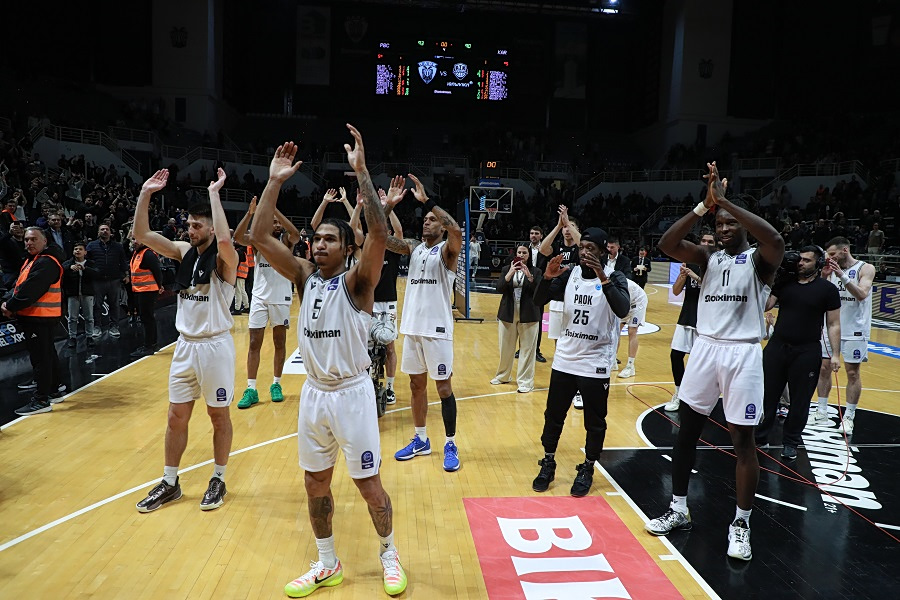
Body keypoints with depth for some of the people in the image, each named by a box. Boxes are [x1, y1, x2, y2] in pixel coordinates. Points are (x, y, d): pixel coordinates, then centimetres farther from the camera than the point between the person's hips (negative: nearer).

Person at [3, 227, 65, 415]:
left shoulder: (46, 262, -16)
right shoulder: (32, 260, 17)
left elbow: (30, 290, -22)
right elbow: (20, 285, 14)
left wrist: (10, 307, -13)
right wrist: (10, 303, -2)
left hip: (40, 318, -11)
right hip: (36, 316, 11)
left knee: (40, 358, -7)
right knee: (48, 354, 17)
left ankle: (41, 400, -3)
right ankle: (53, 391, 28)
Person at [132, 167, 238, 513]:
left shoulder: (224, 258, -13)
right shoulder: (184, 252, 5)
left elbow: (225, 239, -37)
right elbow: (142, 235, 0)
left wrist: (214, 193, -30)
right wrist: (145, 194, -10)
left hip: (215, 346, -6)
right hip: (185, 345, 6)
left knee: (219, 415, 9)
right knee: (176, 417, 13)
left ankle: (218, 480, 25)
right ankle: (170, 483, 27)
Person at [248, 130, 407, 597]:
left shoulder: (358, 280, -10)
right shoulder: (304, 276, 4)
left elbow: (380, 234, -29)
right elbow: (259, 237, -3)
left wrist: (361, 170, -30)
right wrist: (275, 181, -10)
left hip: (352, 393, -5)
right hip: (314, 393, 5)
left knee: (368, 484, 6)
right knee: (315, 483, 15)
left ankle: (389, 555, 31)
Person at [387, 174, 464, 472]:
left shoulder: (447, 250, -6)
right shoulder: (413, 247, 11)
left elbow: (457, 230, -28)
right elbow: (383, 238, 1)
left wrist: (426, 200, -28)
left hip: (437, 328, -6)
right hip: (412, 327, 6)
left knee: (443, 387, 2)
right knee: (416, 384, 14)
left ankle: (450, 444, 13)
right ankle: (420, 439, 28)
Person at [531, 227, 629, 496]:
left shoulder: (615, 277, -9)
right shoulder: (569, 273, 1)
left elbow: (623, 310, -27)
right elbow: (539, 301, -4)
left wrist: (603, 277, -36)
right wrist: (547, 277, -21)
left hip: (596, 364, -3)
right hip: (564, 359, 4)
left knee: (594, 422, 8)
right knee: (553, 416, 11)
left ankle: (587, 469, 26)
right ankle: (548, 464, 28)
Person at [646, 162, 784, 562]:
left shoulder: (758, 260, -2)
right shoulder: (709, 258, 9)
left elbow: (776, 240, -27)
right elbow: (667, 244, -7)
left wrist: (725, 201, -25)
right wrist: (704, 205, -16)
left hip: (742, 354, -4)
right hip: (704, 349, 5)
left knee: (742, 440, 1)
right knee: (686, 431, 9)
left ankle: (741, 523, 17)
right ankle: (679, 511, 23)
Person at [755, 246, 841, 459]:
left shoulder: (827, 289, -3)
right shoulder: (784, 281, 4)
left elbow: (833, 325, 0)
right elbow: (765, 306, 0)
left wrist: (835, 354, -5)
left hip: (807, 352, -2)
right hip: (777, 346, 2)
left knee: (800, 400, 8)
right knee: (767, 394, 8)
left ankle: (790, 442, 23)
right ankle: (759, 436, 22)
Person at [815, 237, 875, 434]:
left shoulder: (865, 268, -7)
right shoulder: (833, 269, 7)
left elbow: (862, 294, -20)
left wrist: (842, 276, -29)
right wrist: (824, 277, -12)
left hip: (854, 330, -5)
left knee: (852, 373, 2)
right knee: (824, 368, 5)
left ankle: (848, 417, 9)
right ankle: (822, 412, 14)